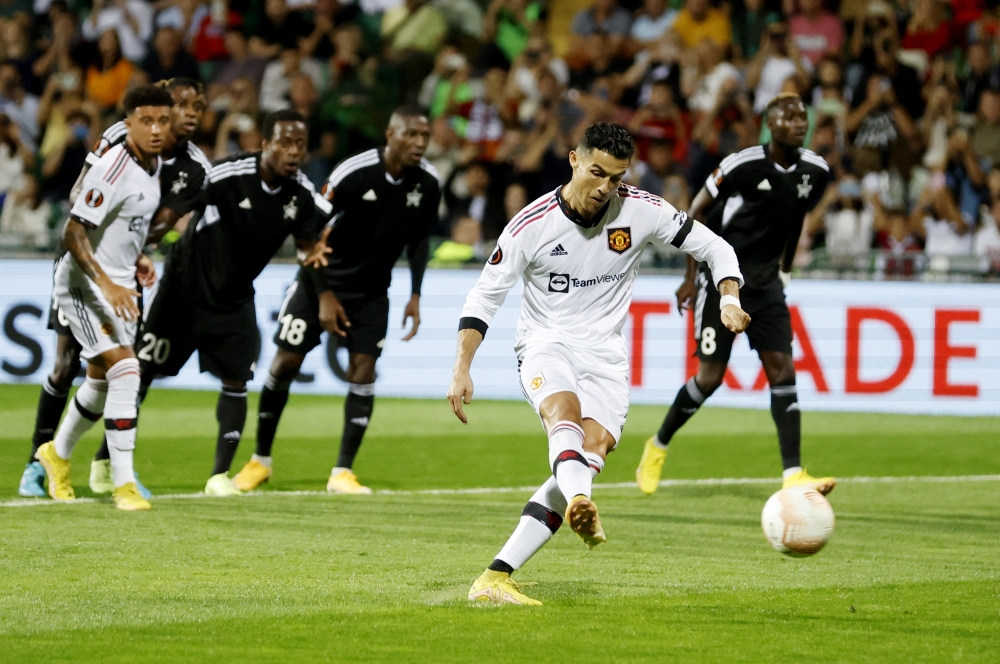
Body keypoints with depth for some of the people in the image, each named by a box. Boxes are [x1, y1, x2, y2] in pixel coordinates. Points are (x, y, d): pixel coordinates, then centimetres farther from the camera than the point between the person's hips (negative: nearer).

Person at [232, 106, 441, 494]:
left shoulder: (427, 183, -10)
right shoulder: (354, 173, -24)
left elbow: (418, 239, 8)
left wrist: (415, 297, 4)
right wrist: (325, 297, -17)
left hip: (372, 288, 3)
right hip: (323, 277, -3)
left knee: (363, 367, -10)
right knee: (286, 362, -3)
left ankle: (343, 472, -4)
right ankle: (261, 460, 13)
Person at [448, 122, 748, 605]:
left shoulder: (641, 211, -5)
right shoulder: (532, 225, -9)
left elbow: (713, 247, 5)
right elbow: (485, 296, -1)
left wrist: (730, 299, -14)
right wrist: (461, 370, -9)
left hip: (605, 352, 2)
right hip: (545, 344, -2)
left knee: (591, 456, -18)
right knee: (564, 412, -35)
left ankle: (496, 578, -19)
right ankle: (580, 507, -67)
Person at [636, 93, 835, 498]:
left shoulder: (815, 172, 0)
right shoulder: (743, 165, -16)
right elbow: (695, 213, -5)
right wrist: (692, 277, -6)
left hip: (766, 281, 5)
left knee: (782, 370, -8)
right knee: (710, 377, -3)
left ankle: (793, 475, -13)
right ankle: (658, 446, 21)